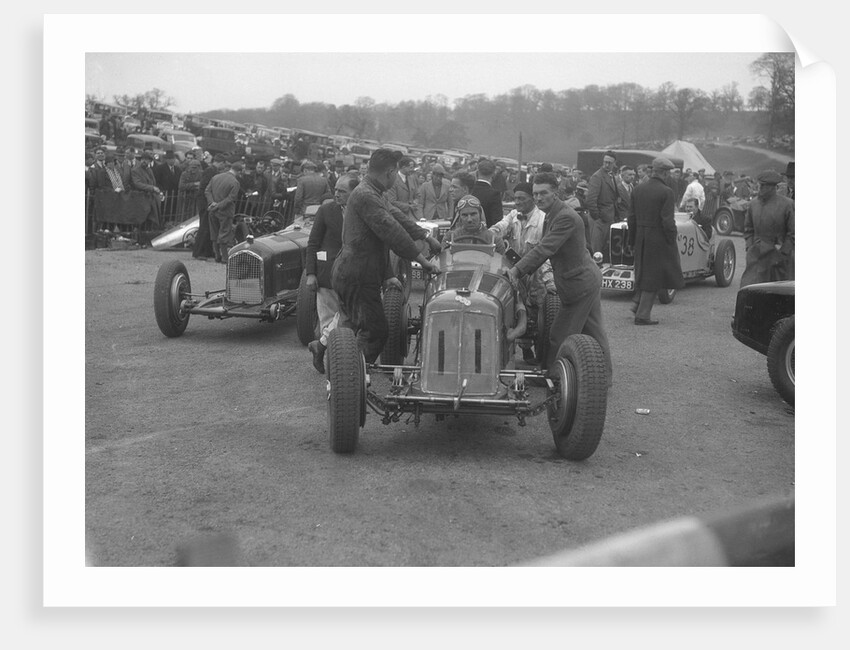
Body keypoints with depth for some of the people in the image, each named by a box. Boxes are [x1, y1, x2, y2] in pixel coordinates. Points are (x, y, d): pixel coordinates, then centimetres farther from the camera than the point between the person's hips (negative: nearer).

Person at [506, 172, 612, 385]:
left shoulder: (566, 218, -23)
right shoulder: (551, 216, 10)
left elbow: (545, 249, -28)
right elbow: (543, 249, 13)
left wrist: (518, 270, -28)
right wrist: (519, 269, 4)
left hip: (578, 284, -10)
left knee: (560, 335, 0)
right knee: (593, 331, 18)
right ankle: (605, 374, 29)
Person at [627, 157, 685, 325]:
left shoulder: (638, 189, 4)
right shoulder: (666, 192, -14)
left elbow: (632, 218, 8)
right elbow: (668, 221, -18)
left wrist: (632, 241, 15)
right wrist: (672, 242, -9)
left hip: (641, 236, 6)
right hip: (659, 239, -6)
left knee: (644, 272, 24)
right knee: (654, 277, 2)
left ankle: (637, 302, 15)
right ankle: (642, 314, 3)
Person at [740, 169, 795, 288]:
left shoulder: (787, 204, -7)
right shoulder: (753, 204, 8)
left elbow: (793, 233, -5)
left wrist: (782, 252, -9)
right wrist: (749, 247, 4)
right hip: (756, 256, 3)